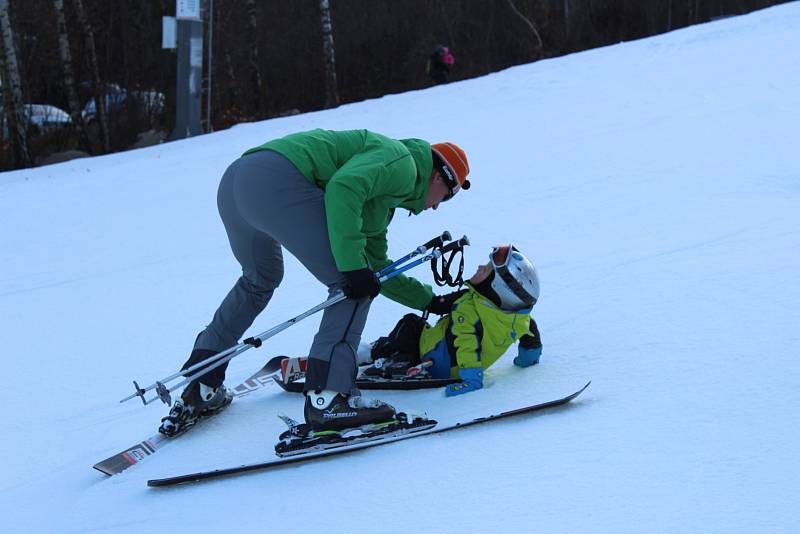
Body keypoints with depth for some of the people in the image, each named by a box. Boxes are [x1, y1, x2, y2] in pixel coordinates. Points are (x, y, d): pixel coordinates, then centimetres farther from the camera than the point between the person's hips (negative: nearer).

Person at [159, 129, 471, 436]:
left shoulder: (383, 201, 32)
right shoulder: (400, 160, 4)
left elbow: (376, 267, 40)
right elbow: (343, 188, -15)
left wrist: (431, 299, 44)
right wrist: (354, 266, -17)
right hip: (276, 180, -11)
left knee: (260, 279, 33)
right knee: (353, 285, -6)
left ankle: (201, 389, 35)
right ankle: (328, 399, -15)